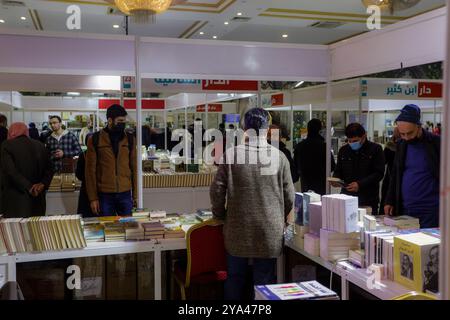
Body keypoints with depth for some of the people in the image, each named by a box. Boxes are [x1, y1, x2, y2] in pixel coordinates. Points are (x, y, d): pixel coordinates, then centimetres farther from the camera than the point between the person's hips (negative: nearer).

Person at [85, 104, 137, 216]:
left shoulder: (130, 139, 5)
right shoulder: (95, 139, -2)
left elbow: (134, 168, 8)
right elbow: (90, 170, -1)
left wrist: (135, 195, 5)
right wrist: (93, 198, -5)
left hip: (125, 194, 2)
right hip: (104, 195, -1)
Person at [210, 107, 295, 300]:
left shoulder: (231, 154, -7)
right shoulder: (279, 157, -5)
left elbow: (217, 190, -4)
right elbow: (289, 196, 1)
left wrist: (220, 215, 14)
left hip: (237, 230, 0)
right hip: (270, 232, 0)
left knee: (235, 278, 15)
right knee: (264, 281, 11)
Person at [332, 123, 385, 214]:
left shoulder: (375, 149, -1)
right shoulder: (343, 150, 12)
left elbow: (379, 173, -8)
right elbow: (338, 171, 18)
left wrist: (360, 184, -19)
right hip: (347, 198, 3)